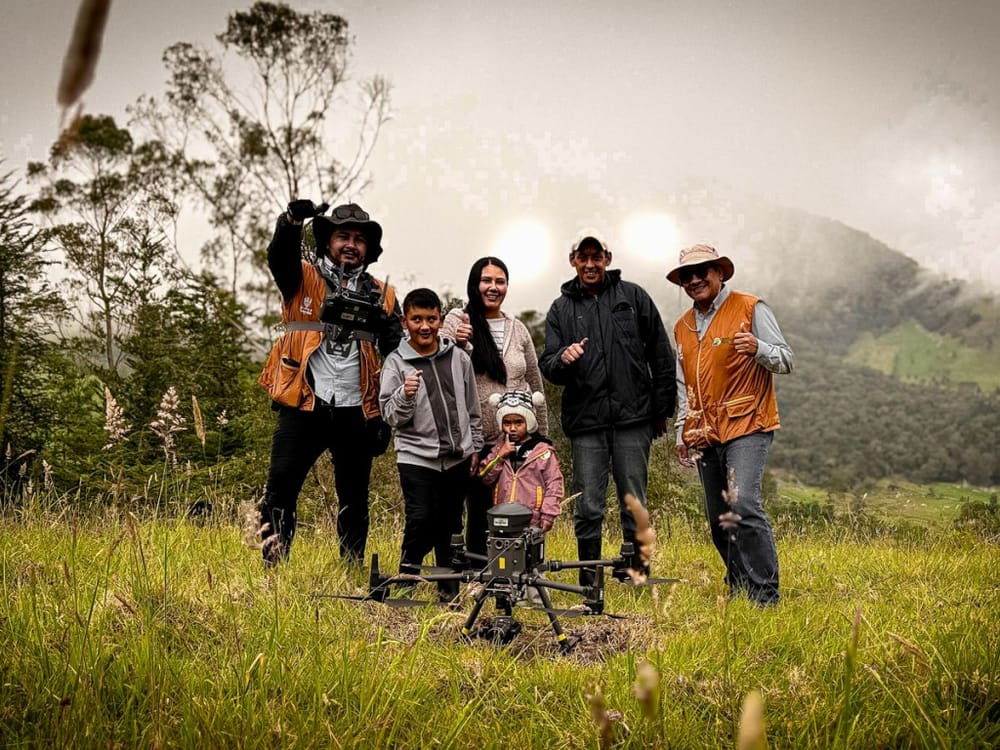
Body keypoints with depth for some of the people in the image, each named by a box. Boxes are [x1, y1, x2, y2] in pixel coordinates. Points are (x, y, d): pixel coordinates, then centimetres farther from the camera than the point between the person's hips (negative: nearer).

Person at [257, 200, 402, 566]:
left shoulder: (382, 295, 11)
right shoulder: (303, 280, 7)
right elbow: (279, 257, -16)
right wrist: (291, 220, -37)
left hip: (356, 412, 2)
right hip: (304, 408, -2)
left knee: (354, 499, 10)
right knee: (280, 490, -4)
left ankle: (353, 570, 20)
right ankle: (273, 566, 4)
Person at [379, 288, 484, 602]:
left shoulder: (459, 358, 6)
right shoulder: (396, 363, -3)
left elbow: (472, 409, 15)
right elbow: (391, 417, -7)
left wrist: (476, 447, 13)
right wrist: (405, 394, -25)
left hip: (458, 458, 3)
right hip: (417, 458, -3)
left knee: (451, 525, 9)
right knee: (421, 520, -15)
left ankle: (450, 591, 21)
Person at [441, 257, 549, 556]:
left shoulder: (517, 329, 11)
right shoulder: (457, 321, 1)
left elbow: (535, 385, 16)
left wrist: (542, 437, 14)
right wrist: (458, 345, -27)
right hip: (477, 440, -3)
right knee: (480, 514, 2)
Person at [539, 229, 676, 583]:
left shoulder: (633, 296, 9)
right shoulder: (561, 309, 12)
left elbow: (661, 356, 10)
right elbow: (547, 366, 7)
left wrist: (662, 409, 7)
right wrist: (562, 359, -17)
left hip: (633, 420, -1)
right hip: (585, 422, 1)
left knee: (634, 504, 4)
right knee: (588, 508, 1)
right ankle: (589, 585, 12)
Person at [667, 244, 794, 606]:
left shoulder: (750, 308, -1)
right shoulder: (682, 327, 18)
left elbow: (786, 360, -3)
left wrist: (758, 349, -23)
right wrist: (682, 433, 20)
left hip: (746, 427, -6)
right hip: (705, 436, 6)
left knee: (743, 505, -21)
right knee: (719, 521, 7)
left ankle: (765, 594, -15)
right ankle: (739, 592, 18)